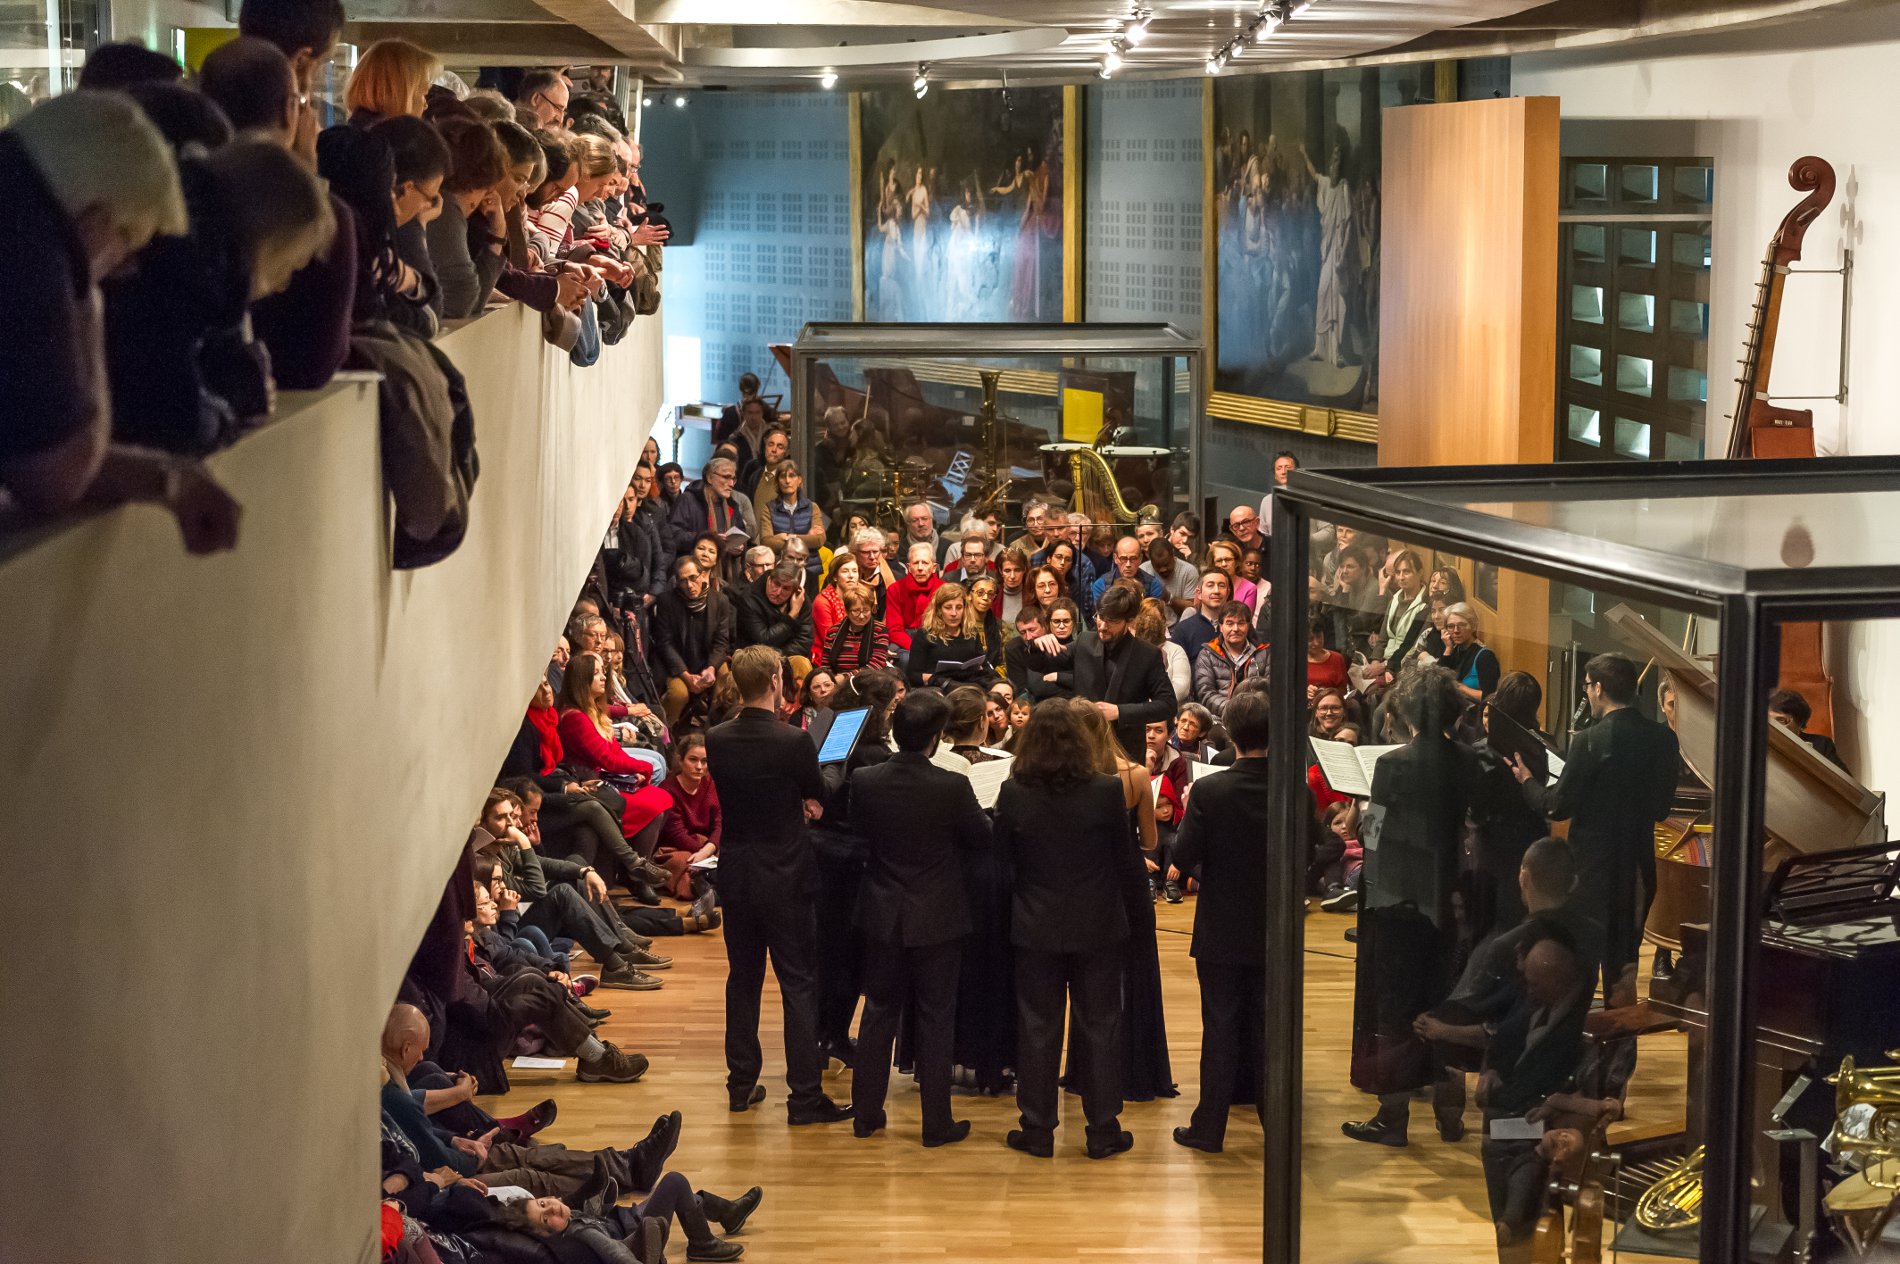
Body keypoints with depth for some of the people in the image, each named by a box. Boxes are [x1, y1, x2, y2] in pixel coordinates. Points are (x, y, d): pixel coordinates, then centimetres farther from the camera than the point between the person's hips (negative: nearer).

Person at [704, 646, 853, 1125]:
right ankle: (805, 1097, 1)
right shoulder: (794, 742, -19)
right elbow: (819, 799, -4)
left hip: (735, 874, 5)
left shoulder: (716, 741, -4)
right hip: (785, 878, -5)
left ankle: (741, 1083, 24)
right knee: (799, 985, 1)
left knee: (743, 977, 17)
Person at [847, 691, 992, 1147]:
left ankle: (866, 1112, 22)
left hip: (883, 916, 3)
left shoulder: (863, 782, -11)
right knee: (935, 1019, 6)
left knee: (879, 1012, 16)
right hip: (936, 919, -3)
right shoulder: (952, 788, -21)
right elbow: (982, 838, -5)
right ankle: (937, 1122, 12)